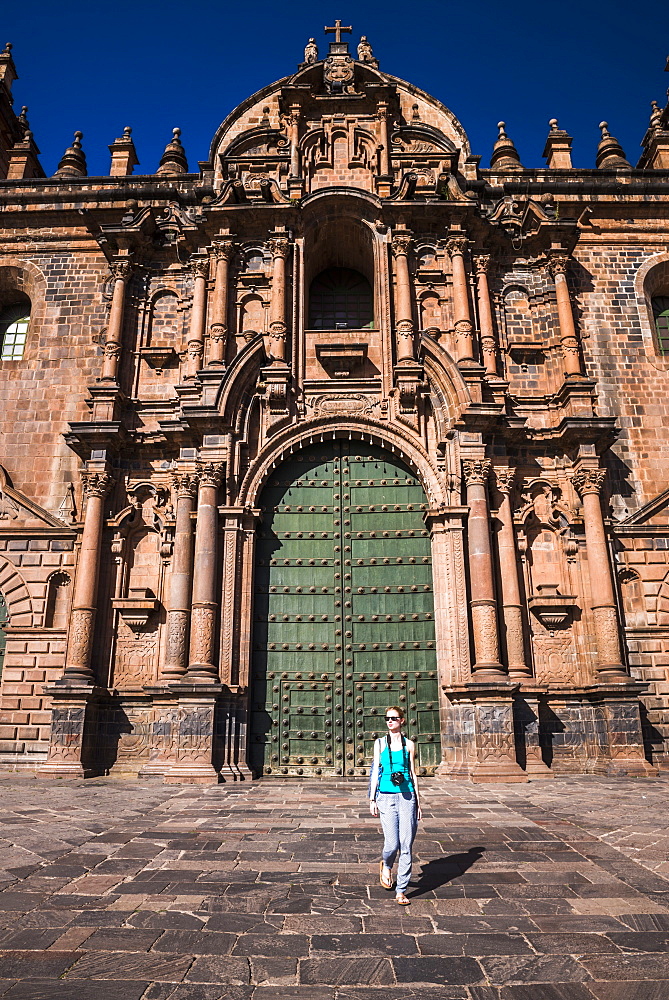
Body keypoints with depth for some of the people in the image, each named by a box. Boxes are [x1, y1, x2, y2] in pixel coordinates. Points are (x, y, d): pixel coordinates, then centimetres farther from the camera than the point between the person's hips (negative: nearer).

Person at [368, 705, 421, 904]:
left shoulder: (409, 744, 7)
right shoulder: (380, 743, 6)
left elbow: (413, 773, 10)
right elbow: (375, 771, 7)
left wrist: (417, 800, 8)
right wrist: (372, 799, 4)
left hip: (406, 796, 1)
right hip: (386, 797, -1)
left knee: (406, 845, -1)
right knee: (392, 844, -7)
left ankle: (400, 891, 12)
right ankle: (386, 865, 28)